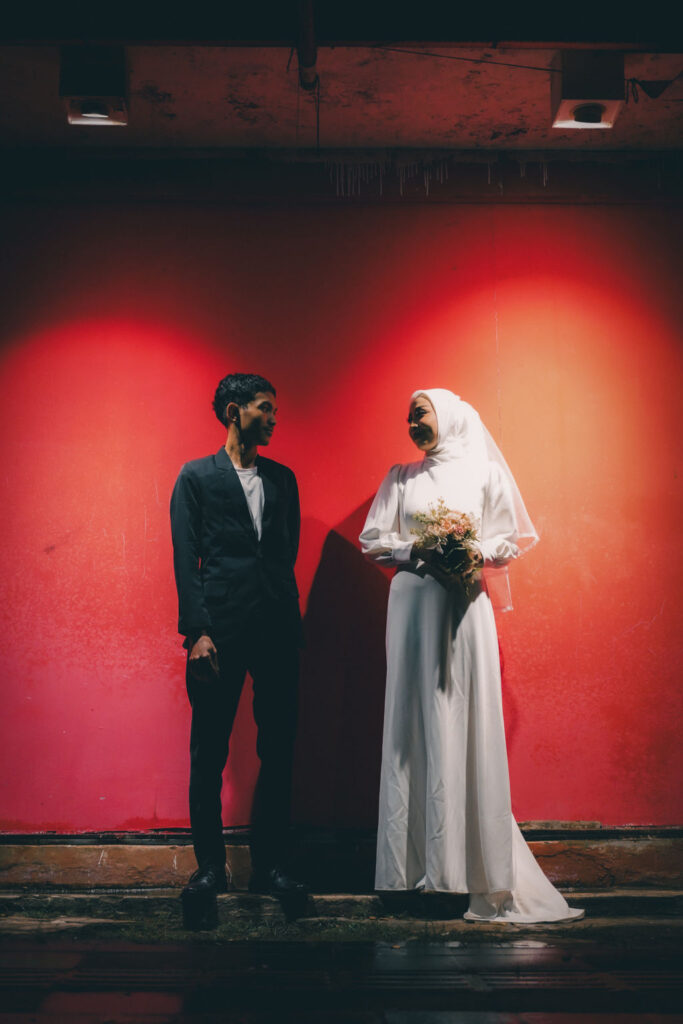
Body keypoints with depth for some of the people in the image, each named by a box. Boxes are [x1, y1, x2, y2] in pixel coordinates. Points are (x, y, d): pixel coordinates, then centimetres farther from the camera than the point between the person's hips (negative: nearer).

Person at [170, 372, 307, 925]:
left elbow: (290, 554, 16)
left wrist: (290, 622, 7)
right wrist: (197, 631, -11)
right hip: (220, 633, -3)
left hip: (279, 631, 3)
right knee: (209, 755, 2)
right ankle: (210, 865, 15)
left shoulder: (283, 479, 17)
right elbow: (186, 560, -2)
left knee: (278, 753, 5)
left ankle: (271, 864, 15)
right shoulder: (196, 477, 6)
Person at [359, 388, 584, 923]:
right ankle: (420, 863, 3)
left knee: (468, 718, -5)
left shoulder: (484, 472, 9)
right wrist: (416, 549, -8)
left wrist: (478, 553, -12)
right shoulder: (400, 477, 14)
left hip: (465, 602, -1)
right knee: (416, 721, -2)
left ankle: (471, 862, 1)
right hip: (413, 602, 1)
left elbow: (510, 539, 7)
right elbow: (372, 539, 9)